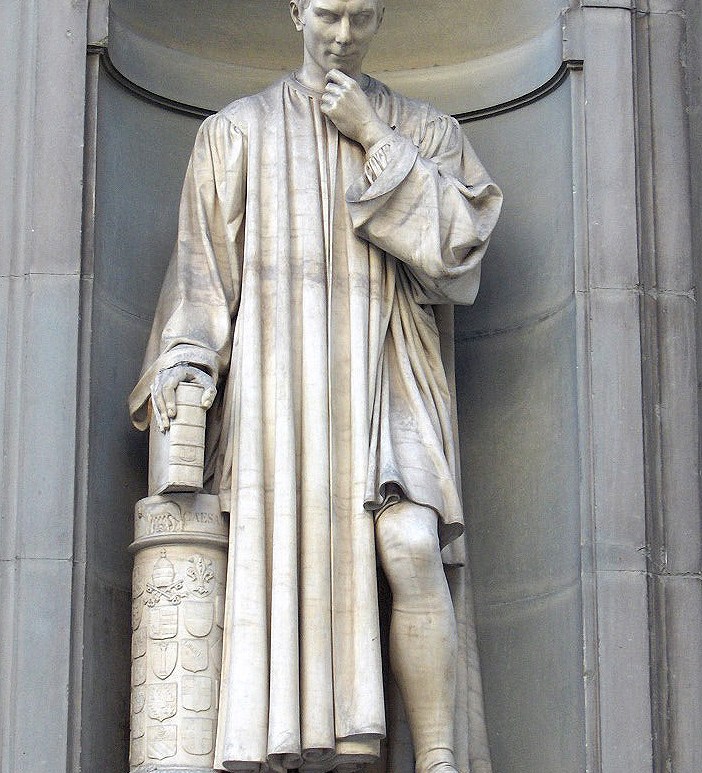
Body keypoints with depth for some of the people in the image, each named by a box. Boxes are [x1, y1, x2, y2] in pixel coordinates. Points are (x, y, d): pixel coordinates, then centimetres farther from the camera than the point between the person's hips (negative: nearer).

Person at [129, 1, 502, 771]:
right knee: (290, 570, -13)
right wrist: (183, 360, -8)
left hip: (383, 377, 0)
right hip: (278, 378, 0)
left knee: (411, 550, -22)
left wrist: (375, 142, -4)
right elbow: (203, 264, 9)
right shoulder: (236, 131, 14)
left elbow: (460, 236, 0)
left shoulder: (422, 131, 15)